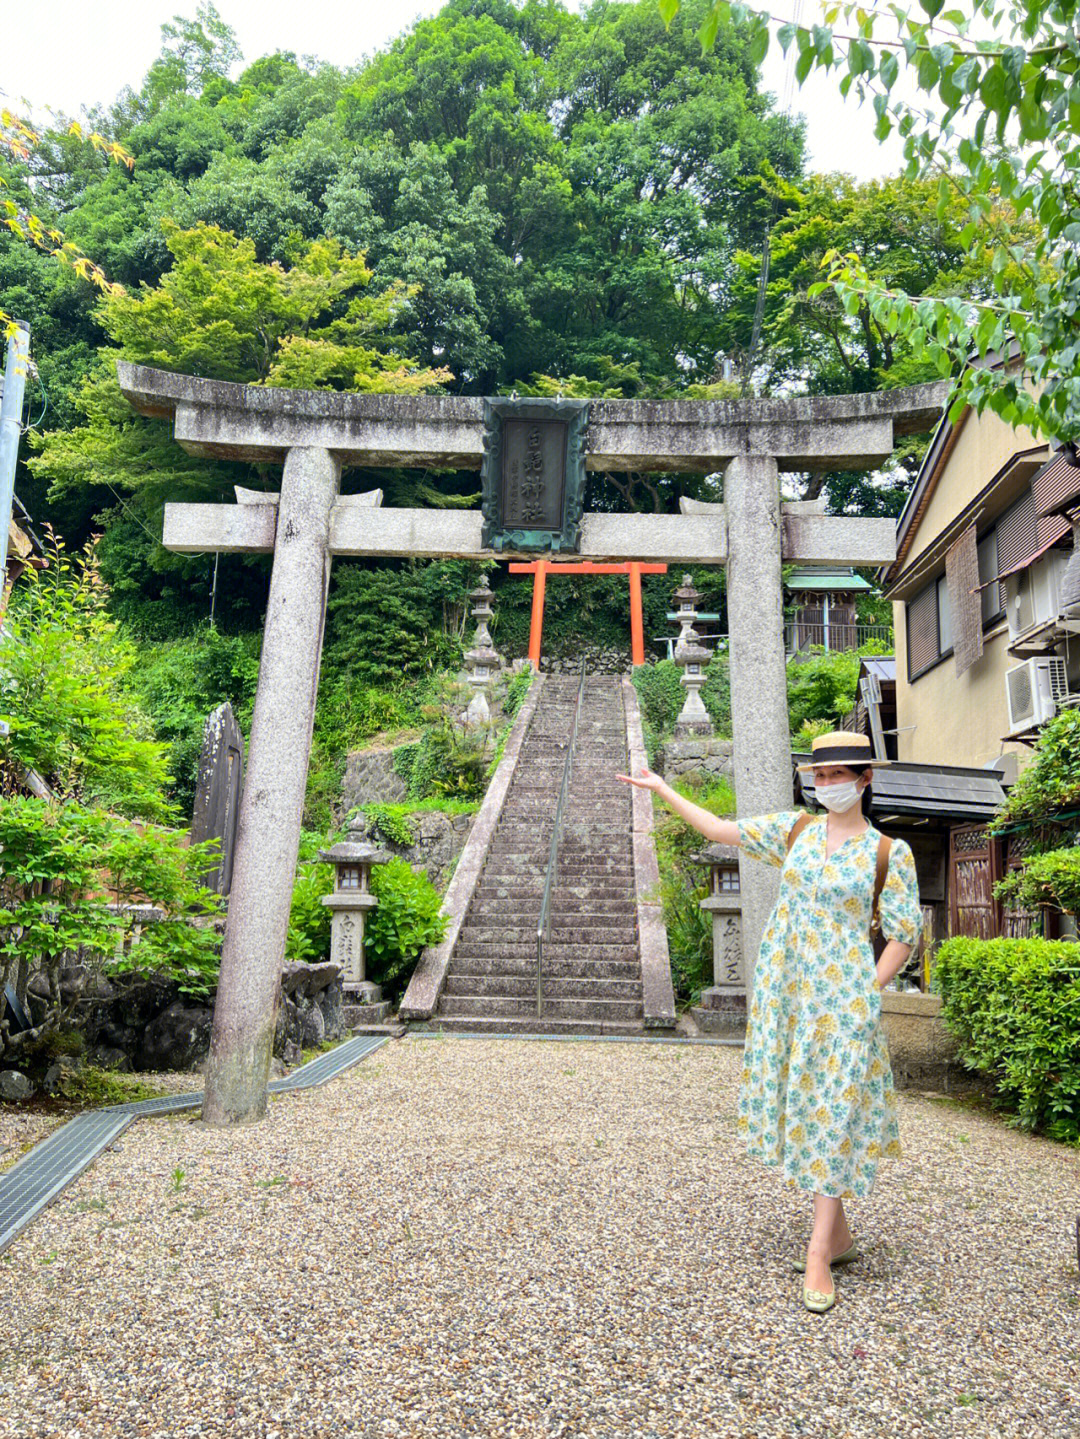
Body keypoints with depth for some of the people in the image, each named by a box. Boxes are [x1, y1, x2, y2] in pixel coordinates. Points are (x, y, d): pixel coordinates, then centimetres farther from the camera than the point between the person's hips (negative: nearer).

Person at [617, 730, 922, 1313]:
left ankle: (818, 1252, 5)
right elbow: (722, 831, 8)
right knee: (797, 1105, 9)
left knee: (833, 1111, -3)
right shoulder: (795, 829, 6)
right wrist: (663, 789, 7)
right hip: (784, 990, 4)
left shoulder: (890, 852, -3)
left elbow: (903, 936, -1)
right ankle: (838, 1233, 25)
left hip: (841, 995, -4)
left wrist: (865, 995, -9)